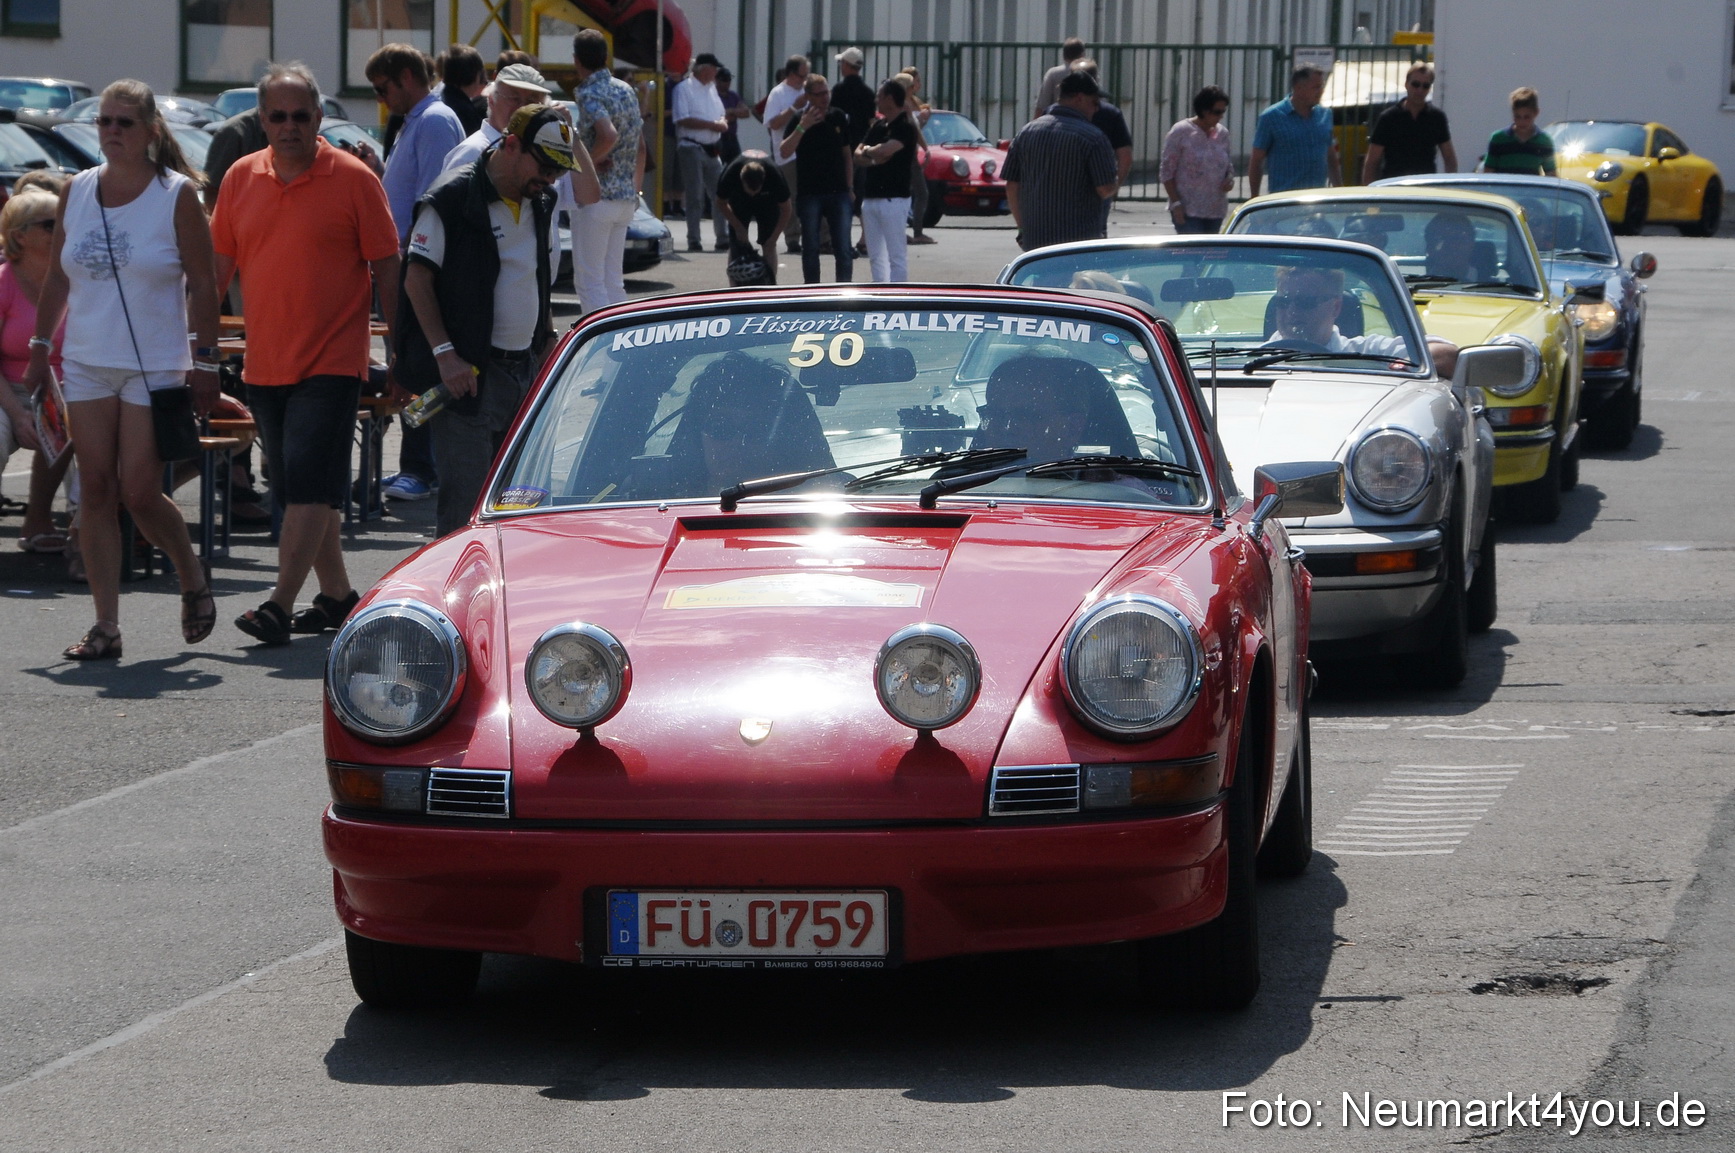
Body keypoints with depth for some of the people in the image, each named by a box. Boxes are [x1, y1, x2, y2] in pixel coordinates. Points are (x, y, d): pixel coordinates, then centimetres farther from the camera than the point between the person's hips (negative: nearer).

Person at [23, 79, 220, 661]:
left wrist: (206, 364, -8)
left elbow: (202, 285, -4)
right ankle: (106, 624, 2)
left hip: (155, 367, -4)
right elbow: (57, 276, 15)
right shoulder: (77, 191, 7)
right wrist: (40, 346, 11)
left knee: (139, 493, -8)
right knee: (97, 492, 0)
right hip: (86, 363, 4)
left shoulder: (177, 195, -5)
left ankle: (193, 579, 20)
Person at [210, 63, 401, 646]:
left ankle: (280, 605, -16)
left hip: (331, 361, -5)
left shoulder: (353, 179, -4)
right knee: (298, 488, 12)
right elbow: (218, 265, 13)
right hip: (265, 361, 5)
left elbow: (386, 269, -1)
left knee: (309, 483, -13)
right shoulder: (242, 178, 7)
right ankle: (336, 594, 24)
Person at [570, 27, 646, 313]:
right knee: (613, 279, 12)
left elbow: (609, 135, -30)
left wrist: (588, 161, -14)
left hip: (596, 196, -8)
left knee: (589, 279, -3)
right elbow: (640, 148, 17)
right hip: (625, 198, 8)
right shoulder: (627, 91, 11)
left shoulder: (589, 94, -13)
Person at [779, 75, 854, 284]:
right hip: (809, 194, -2)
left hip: (838, 192, 2)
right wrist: (802, 127, -25)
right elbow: (784, 153, -17)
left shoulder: (839, 117, 7)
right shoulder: (799, 120, -4)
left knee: (844, 247, -4)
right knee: (810, 247, 6)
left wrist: (849, 186, 12)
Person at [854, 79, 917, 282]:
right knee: (876, 256, 11)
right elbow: (858, 157, 12)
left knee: (896, 255, -6)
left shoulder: (905, 127, -9)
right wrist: (873, 160, -9)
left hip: (893, 198, -9)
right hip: (871, 197, 9)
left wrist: (867, 150, -3)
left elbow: (884, 150, -24)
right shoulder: (878, 125, 16)